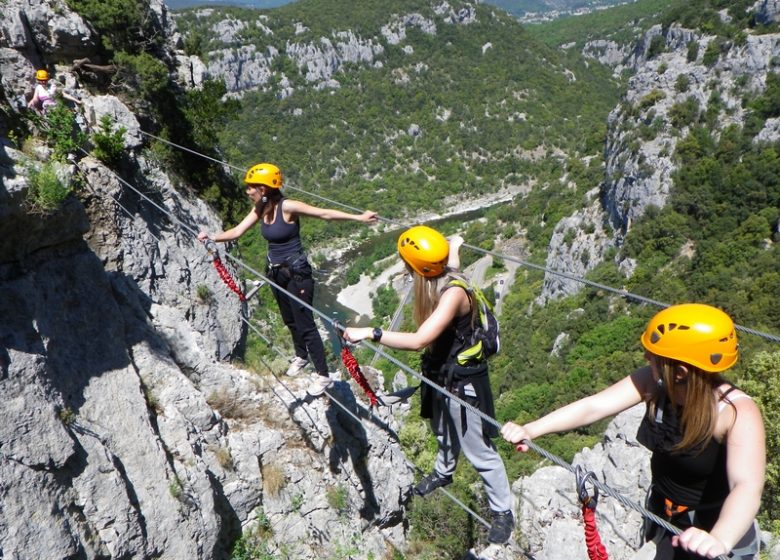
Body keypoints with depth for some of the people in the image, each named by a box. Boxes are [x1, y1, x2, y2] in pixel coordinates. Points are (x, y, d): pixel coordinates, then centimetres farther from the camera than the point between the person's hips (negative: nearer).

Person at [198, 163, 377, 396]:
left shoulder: (287, 207, -21)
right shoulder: (259, 210, 1)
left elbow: (324, 213, -24)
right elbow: (237, 231, 6)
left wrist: (359, 217, -28)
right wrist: (211, 237, -6)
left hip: (297, 274, -7)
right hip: (276, 273, 8)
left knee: (305, 325, -4)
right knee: (290, 321, 22)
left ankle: (324, 376, 7)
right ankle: (301, 356, 46)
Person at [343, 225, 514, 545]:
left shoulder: (454, 293, -35)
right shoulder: (437, 281, -10)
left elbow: (419, 340, -43)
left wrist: (370, 333, -40)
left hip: (463, 383, -9)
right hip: (441, 374, 9)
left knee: (479, 452, 6)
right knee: (444, 433, 32)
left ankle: (503, 512, 27)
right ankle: (443, 473, 59)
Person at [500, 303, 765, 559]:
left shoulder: (738, 413, -32)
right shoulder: (652, 382, -20)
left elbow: (748, 488, -45)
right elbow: (593, 406, -26)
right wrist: (530, 429, -37)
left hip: (722, 529, -5)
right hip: (664, 517, 5)